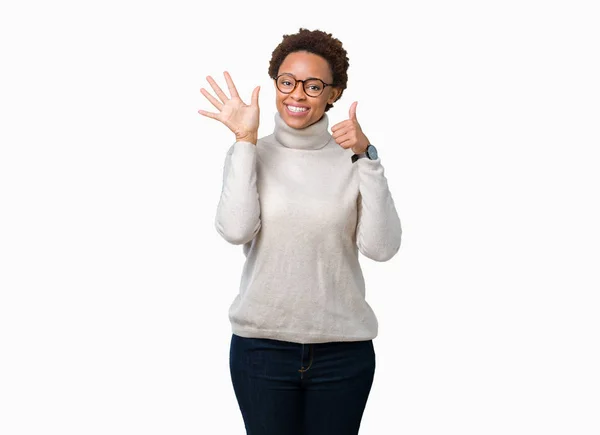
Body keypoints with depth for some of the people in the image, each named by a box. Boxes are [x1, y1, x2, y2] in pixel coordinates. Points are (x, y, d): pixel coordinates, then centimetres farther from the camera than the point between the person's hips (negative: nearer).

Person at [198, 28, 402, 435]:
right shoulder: (250, 154, 1)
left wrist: (366, 157, -17)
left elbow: (381, 247, -12)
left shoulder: (354, 158, 0)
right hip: (262, 344, 0)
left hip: (343, 348, 0)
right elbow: (236, 230, -16)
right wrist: (245, 140, -13)